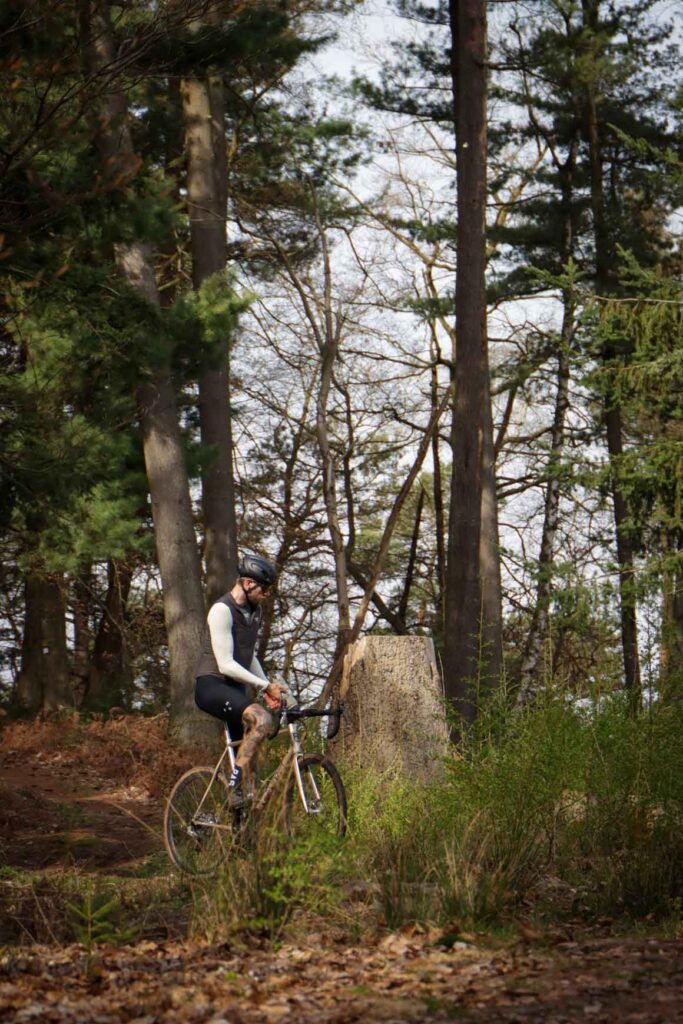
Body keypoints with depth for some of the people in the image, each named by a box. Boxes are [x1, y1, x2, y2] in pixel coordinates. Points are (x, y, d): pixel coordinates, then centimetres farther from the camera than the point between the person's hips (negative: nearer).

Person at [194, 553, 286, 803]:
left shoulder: (254, 610, 13)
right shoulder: (222, 610, -15)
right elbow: (226, 664, -21)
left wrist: (267, 688, 15)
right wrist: (265, 685, -22)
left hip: (235, 688, 9)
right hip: (212, 685, -9)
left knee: (248, 759, 5)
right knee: (260, 720, -32)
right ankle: (234, 786, -29)